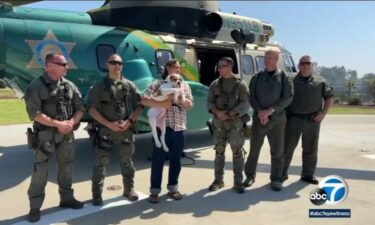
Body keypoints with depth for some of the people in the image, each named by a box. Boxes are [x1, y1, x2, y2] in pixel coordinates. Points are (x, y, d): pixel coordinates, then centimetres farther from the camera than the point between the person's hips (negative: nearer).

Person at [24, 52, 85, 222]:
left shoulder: (69, 86, 5)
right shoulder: (36, 86, -8)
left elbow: (80, 108, 5)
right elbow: (34, 113, -15)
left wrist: (71, 122, -13)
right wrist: (58, 124, -18)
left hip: (67, 134, 5)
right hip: (45, 134, -4)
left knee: (66, 167, 15)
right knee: (40, 171, 0)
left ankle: (66, 198, 31)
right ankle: (35, 207, 13)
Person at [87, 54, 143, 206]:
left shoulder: (129, 85, 6)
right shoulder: (100, 86, 0)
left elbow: (139, 105, 5)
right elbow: (91, 108, -5)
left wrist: (129, 121, -10)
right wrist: (109, 124, -14)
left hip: (126, 130, 2)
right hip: (105, 130, -2)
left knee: (127, 161, 14)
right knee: (101, 163, 2)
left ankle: (129, 189, 29)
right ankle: (97, 194, 16)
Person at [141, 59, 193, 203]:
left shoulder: (184, 85, 15)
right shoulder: (157, 84, 2)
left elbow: (189, 104, 8)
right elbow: (144, 100, -10)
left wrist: (180, 100, -13)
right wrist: (161, 104, -22)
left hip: (179, 128, 4)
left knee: (175, 160, 11)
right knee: (158, 159, 1)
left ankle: (173, 188, 25)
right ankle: (155, 191, 12)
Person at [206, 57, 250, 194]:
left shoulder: (240, 84, -1)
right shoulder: (215, 84, 9)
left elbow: (245, 104, -7)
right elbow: (209, 102, 4)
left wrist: (230, 113, -17)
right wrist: (217, 112, -15)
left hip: (236, 121, -3)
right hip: (219, 122, 3)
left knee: (237, 152, 0)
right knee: (219, 151, 8)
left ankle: (238, 182, 9)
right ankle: (218, 180, 19)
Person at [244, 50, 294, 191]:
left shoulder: (284, 78, 3)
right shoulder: (257, 77, 8)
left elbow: (288, 98, -5)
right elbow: (251, 97, 2)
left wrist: (271, 110, -16)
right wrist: (259, 111, -15)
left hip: (277, 119, -1)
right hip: (259, 118, 1)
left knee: (277, 150, 4)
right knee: (254, 148, 6)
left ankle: (276, 179, 17)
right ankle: (250, 176, 21)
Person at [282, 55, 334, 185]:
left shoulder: (320, 81, 8)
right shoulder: (291, 81, 3)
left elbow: (329, 97, 11)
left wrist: (323, 113, -1)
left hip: (313, 120, 2)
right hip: (294, 119, -2)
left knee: (310, 148, 10)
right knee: (287, 147, 1)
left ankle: (308, 174, 22)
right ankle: (282, 173, 12)